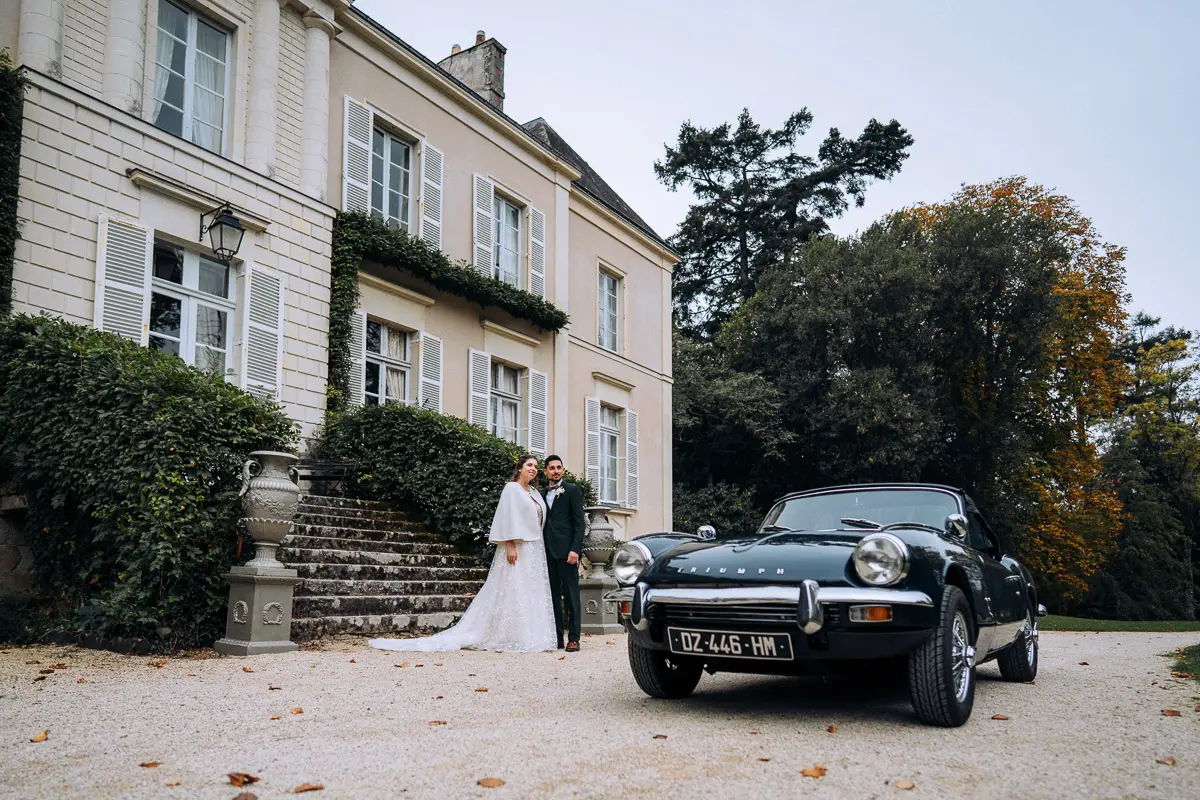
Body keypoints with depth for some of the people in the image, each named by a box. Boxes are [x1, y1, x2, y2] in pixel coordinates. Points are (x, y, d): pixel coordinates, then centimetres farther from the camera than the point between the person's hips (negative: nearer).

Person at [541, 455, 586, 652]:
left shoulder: (572, 490, 2)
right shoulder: (544, 494, 18)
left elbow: (579, 522, -5)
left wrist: (575, 549, -15)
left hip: (566, 550, -6)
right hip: (548, 550, 6)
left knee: (571, 595, -4)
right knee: (553, 595, 7)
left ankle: (573, 638, -3)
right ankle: (556, 637, 11)